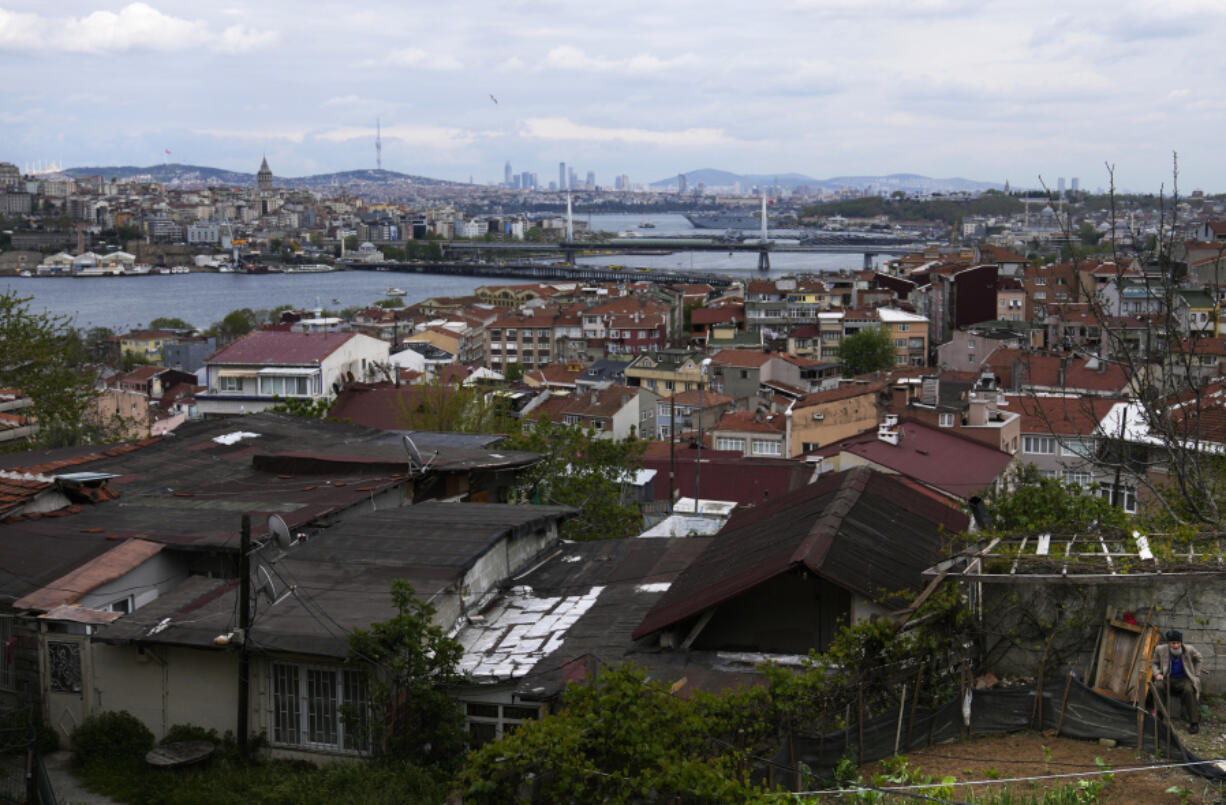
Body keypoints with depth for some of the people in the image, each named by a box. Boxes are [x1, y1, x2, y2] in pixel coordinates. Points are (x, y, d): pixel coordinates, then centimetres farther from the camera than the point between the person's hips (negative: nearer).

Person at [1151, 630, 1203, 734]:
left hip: (1184, 679, -2)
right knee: (1157, 686, -31)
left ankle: (1194, 723, -26)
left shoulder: (1189, 650, -7)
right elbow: (1153, 663, 12)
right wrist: (1157, 673, -7)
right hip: (1168, 679, 2)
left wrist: (1196, 675, 9)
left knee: (1189, 690, -35)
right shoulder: (1160, 650, -4)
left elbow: (1198, 660, 14)